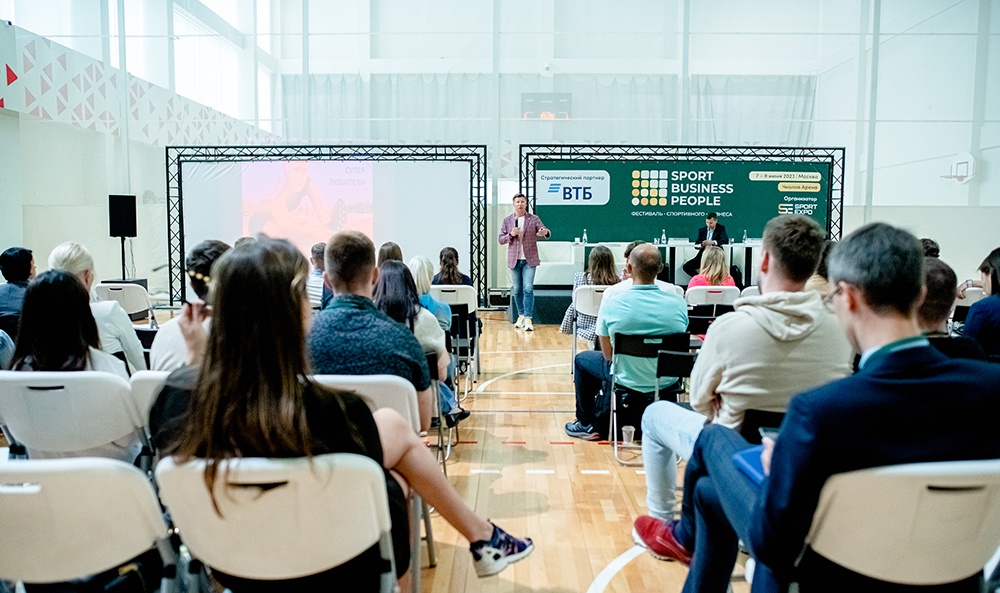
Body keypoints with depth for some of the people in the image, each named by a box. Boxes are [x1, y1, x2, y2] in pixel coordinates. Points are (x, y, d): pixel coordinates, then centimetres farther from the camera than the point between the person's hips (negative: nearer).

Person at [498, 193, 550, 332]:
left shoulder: (534, 219, 2)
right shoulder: (507, 221, 7)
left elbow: (546, 232, -8)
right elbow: (501, 239, 7)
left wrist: (545, 233, -33)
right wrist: (511, 234, -13)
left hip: (529, 259, -2)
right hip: (514, 260, 2)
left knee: (528, 288, -11)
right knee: (517, 290, 9)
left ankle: (527, 319, -9)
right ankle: (521, 316, 23)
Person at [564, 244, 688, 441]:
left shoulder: (611, 303, -20)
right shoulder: (679, 303, -12)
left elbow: (608, 354, -9)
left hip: (628, 383, -3)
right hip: (669, 381, 3)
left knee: (581, 359, 23)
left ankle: (587, 424, 33)